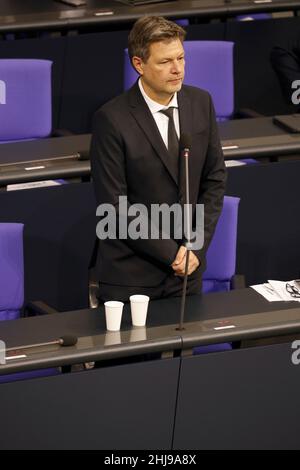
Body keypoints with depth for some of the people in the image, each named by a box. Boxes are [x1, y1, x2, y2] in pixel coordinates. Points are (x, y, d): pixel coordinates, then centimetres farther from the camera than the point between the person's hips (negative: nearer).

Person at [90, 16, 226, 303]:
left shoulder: (200, 103, 0)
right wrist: (171, 254, -15)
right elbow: (114, 207, -16)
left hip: (187, 269, 4)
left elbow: (214, 179, 5)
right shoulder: (111, 120, -16)